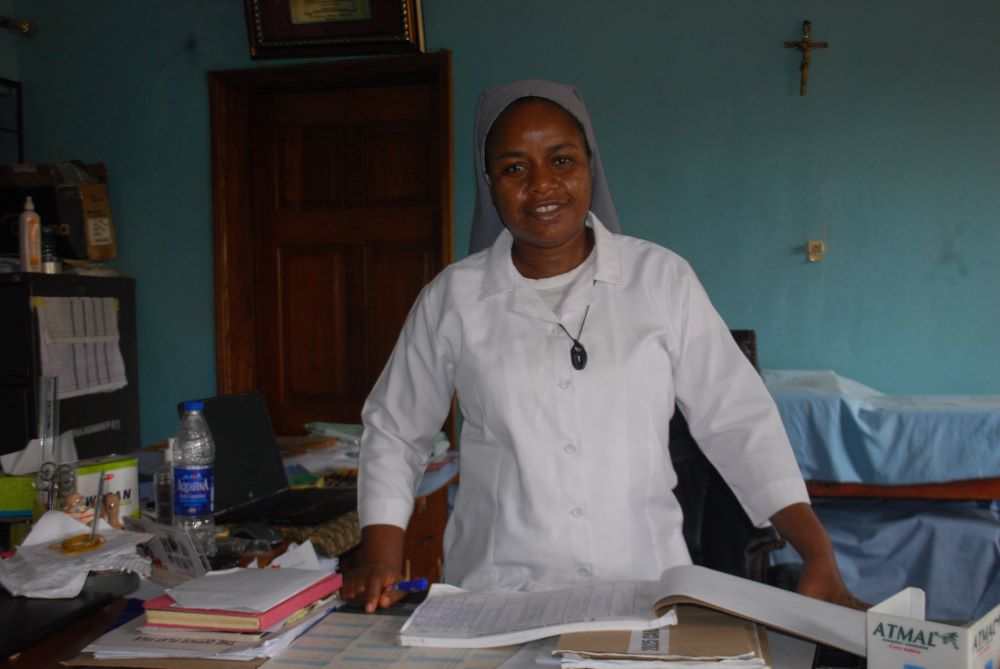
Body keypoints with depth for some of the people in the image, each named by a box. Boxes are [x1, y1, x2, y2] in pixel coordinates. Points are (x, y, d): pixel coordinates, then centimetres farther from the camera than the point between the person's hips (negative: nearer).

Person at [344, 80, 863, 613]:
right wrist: (381, 561, -1)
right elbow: (394, 431, 11)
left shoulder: (661, 278, 2)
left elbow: (737, 420, 2)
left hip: (645, 586, 1)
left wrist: (819, 555, -6)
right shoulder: (451, 298, 3)